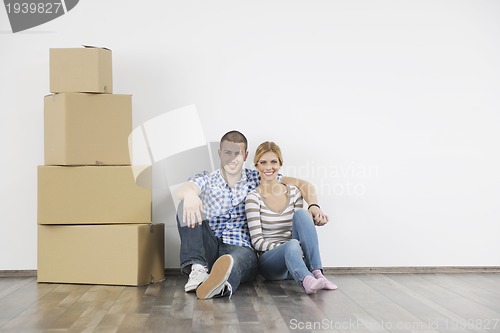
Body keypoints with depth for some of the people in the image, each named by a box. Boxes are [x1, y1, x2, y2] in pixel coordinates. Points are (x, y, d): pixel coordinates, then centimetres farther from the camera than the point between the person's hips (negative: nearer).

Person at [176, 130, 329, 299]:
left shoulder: (256, 179, 13)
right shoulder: (206, 179, 10)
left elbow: (301, 184, 13)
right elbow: (183, 190, -15)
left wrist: (314, 206, -10)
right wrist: (189, 194, -42)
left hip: (241, 248, -1)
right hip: (209, 247, 1)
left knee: (242, 258, -38)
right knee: (187, 207, -21)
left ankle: (222, 284, -73)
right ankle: (197, 268, -38)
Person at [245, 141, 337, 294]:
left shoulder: (294, 192, 9)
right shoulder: (253, 198, -4)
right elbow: (257, 242, -9)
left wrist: (316, 214, -11)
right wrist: (285, 246, -25)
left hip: (294, 258, 4)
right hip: (269, 261, -4)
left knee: (301, 213, -21)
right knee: (292, 245, -36)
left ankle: (317, 272, -30)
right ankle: (306, 280, -63)